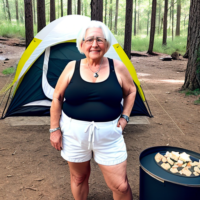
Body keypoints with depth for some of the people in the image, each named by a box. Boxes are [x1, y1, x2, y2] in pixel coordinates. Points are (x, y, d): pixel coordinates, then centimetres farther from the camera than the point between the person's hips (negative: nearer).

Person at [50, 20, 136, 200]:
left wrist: (124, 117, 1)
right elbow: (57, 98, 3)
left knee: (120, 185, 4)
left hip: (108, 133, 0)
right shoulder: (72, 67, -4)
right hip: (74, 132, 1)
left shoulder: (118, 67, -4)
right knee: (79, 178, 19)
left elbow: (131, 91, 10)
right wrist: (55, 128, 1)